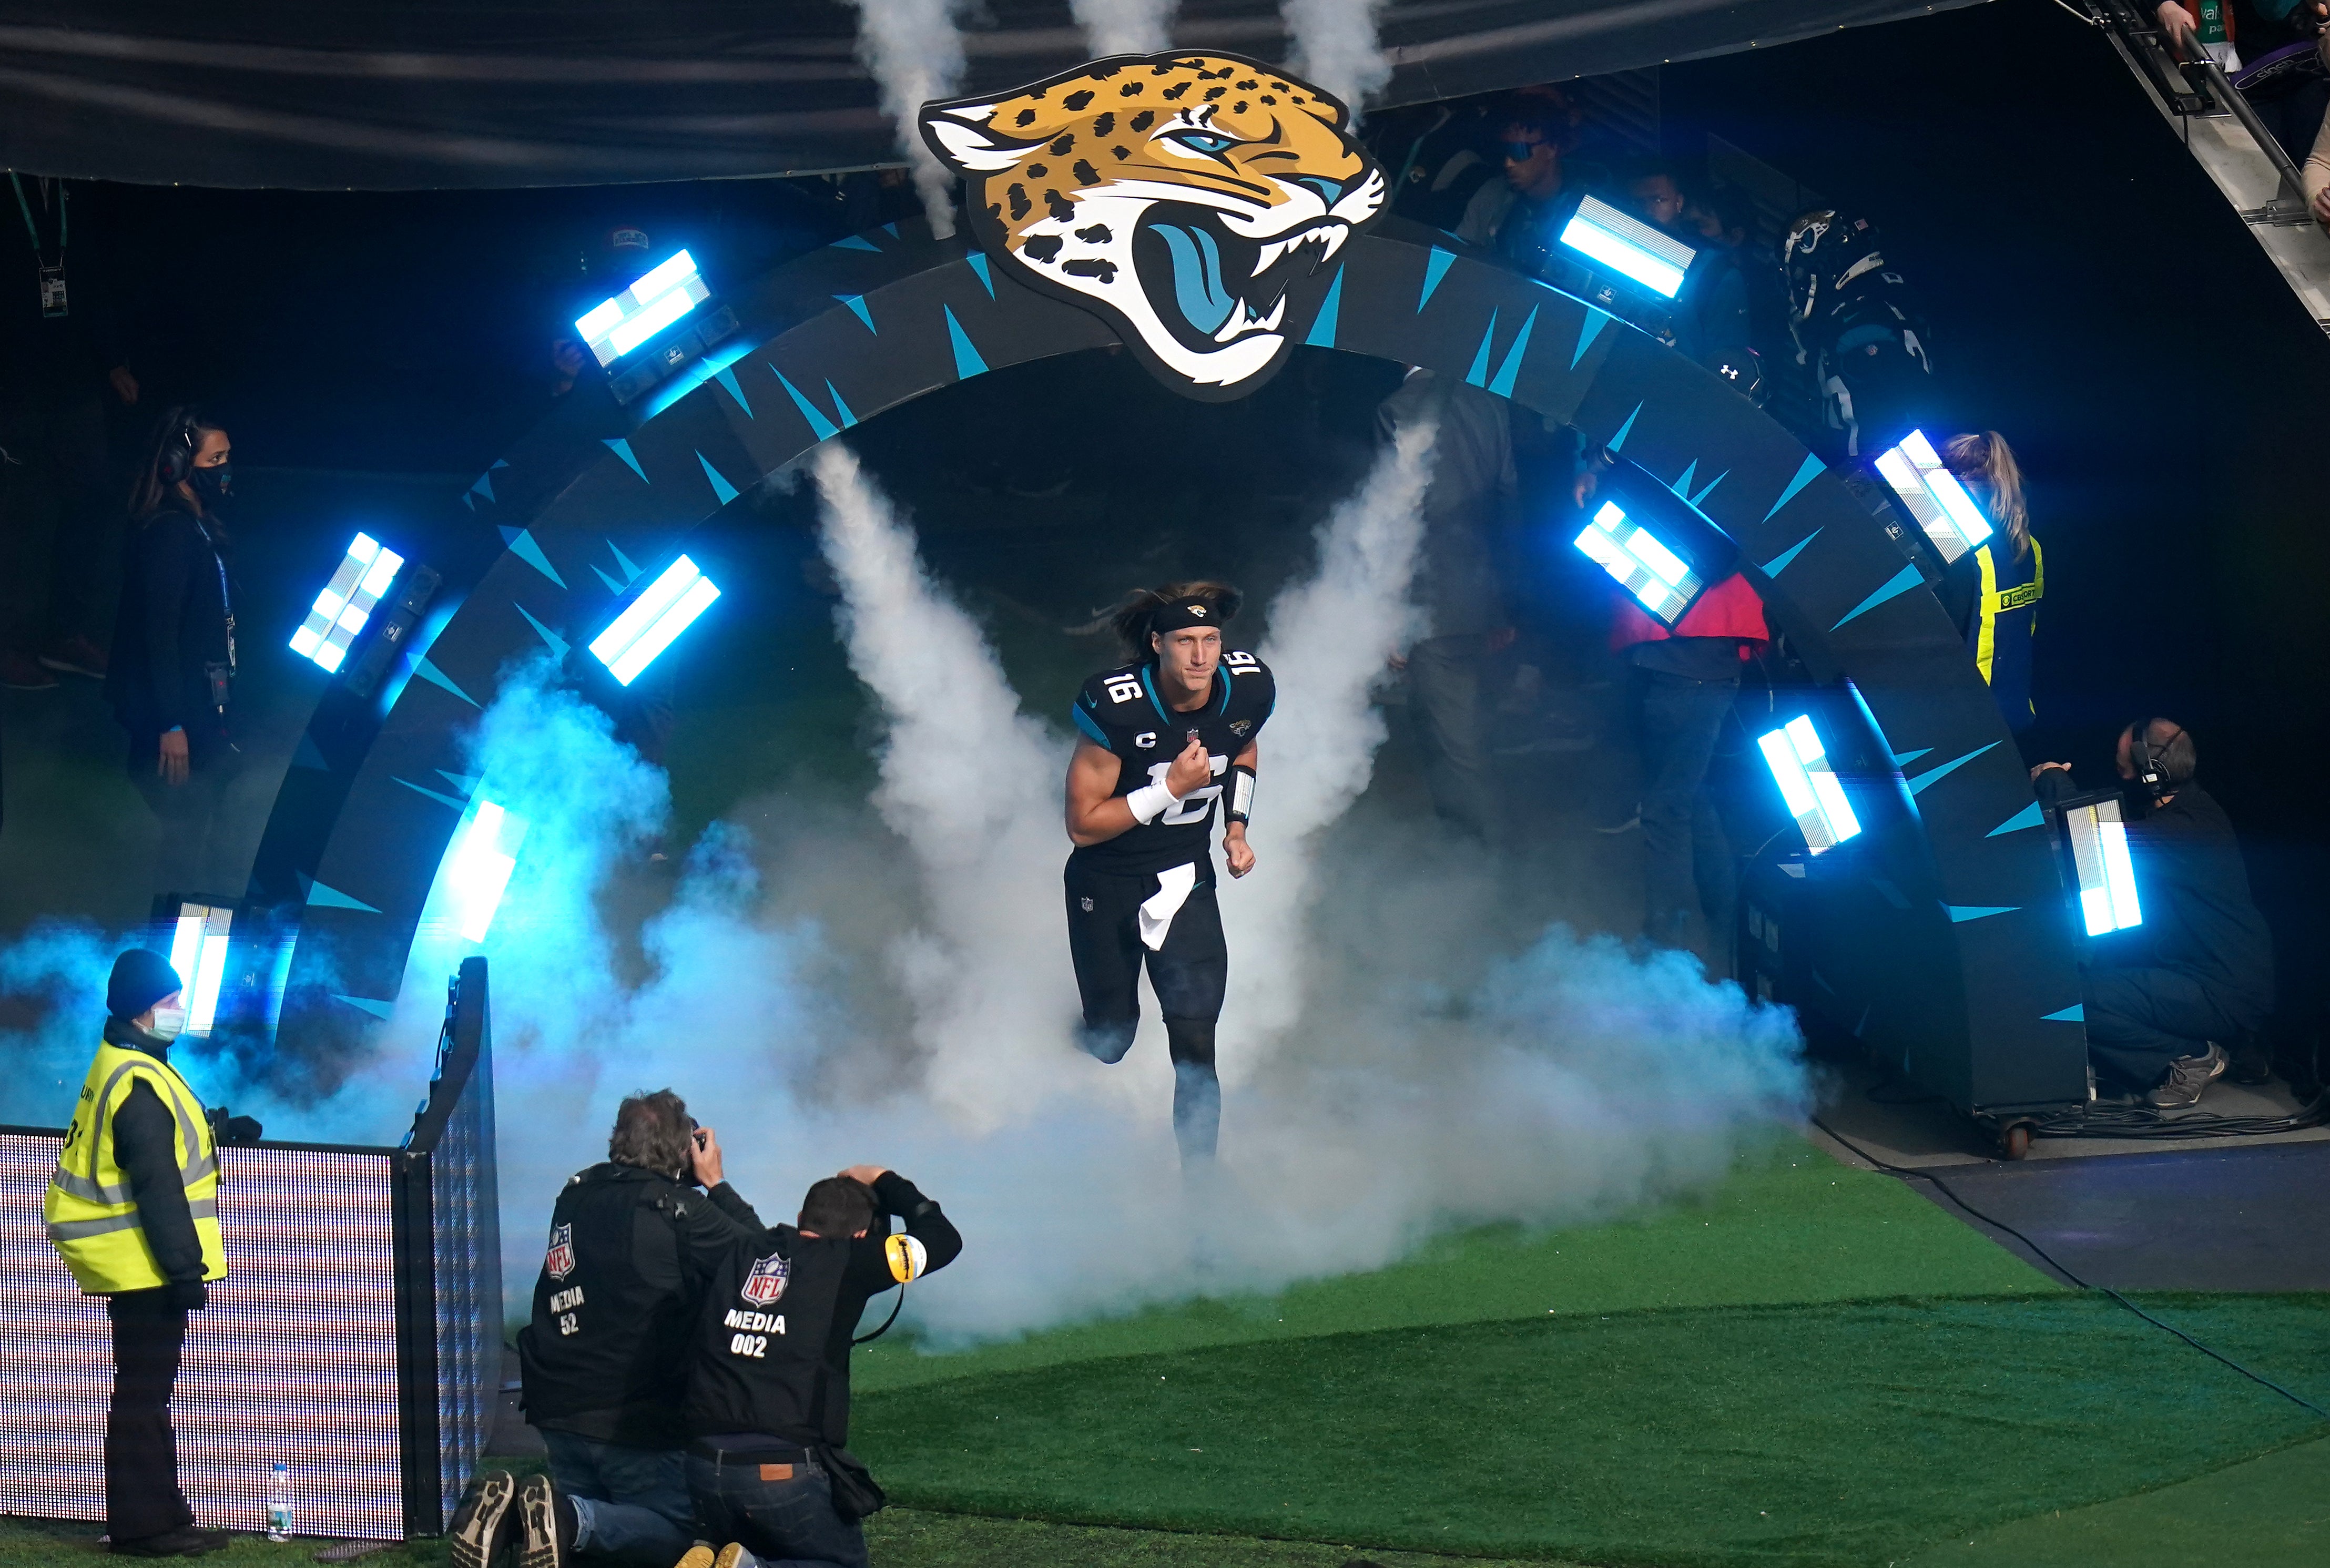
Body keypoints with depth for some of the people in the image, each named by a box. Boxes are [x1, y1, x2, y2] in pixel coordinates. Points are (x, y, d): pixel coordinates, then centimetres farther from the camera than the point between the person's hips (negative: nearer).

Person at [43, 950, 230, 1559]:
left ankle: (159, 1515, 20)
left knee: (148, 1393, 14)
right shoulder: (139, 1084, -18)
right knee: (143, 1395, -5)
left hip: (139, 1270, 10)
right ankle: (143, 1525, -2)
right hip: (145, 1266, -10)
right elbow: (158, 1188, -22)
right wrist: (186, 1268, -21)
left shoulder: (125, 1069, 15)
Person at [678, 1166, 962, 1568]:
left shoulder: (739, 1253, 10)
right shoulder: (847, 1263, -2)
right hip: (788, 1472, -5)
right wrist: (885, 1183, 23)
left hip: (705, 1466, 5)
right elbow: (944, 1240, 10)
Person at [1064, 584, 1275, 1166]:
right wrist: (1171, 787, -28)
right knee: (1109, 1041, 14)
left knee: (1195, 1047, -7)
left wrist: (1237, 826, 1)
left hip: (1187, 883, 3)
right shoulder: (1116, 708, -27)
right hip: (1107, 887, -2)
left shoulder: (1249, 690, -12)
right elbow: (1083, 826, -20)